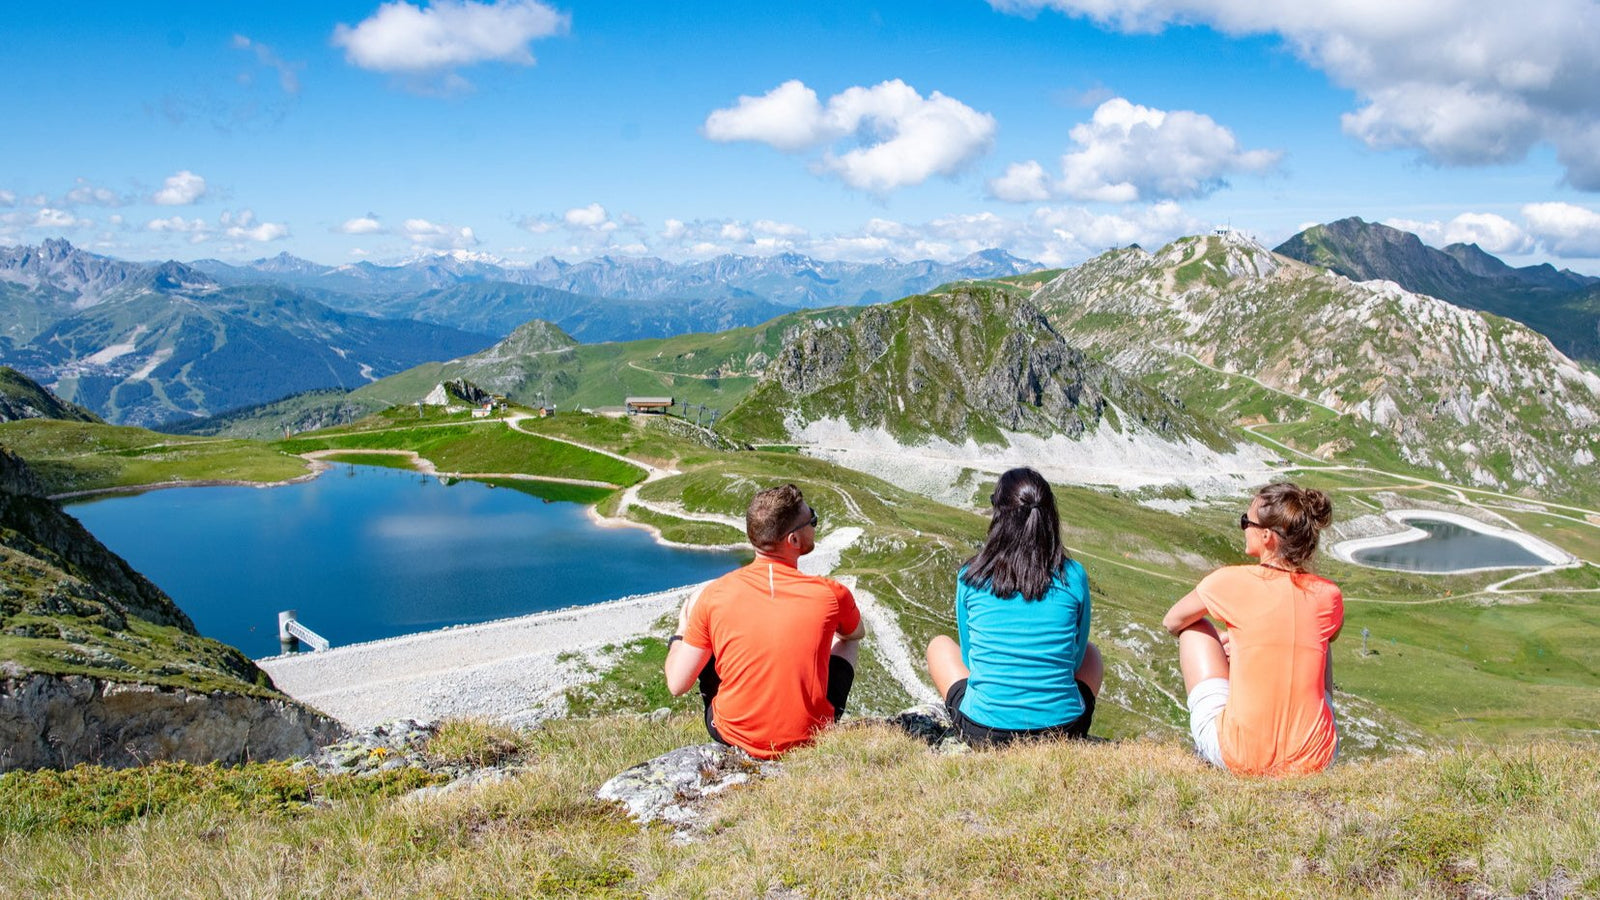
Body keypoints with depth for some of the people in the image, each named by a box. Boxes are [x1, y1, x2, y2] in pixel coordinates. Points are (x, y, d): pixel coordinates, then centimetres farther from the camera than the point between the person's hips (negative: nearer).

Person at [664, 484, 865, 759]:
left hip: (731, 735, 0)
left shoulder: (714, 595, -14)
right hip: (810, 738, 0)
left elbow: (677, 684, -6)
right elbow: (857, 633, 11)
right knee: (846, 637, 23)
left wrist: (680, 634, 15)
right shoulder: (831, 594, -14)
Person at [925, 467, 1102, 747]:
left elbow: (969, 658, 8)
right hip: (1064, 731, 1)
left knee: (939, 645, 28)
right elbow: (1075, 658, 8)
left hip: (983, 734, -1)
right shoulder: (1073, 577, -4)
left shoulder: (970, 578, -4)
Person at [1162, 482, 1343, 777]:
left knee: (1195, 629, 17)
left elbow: (1171, 622, 11)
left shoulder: (1230, 581, -8)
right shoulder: (1329, 595, 0)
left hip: (1237, 757, -3)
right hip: (1315, 759, 3)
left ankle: (1206, 746, 26)